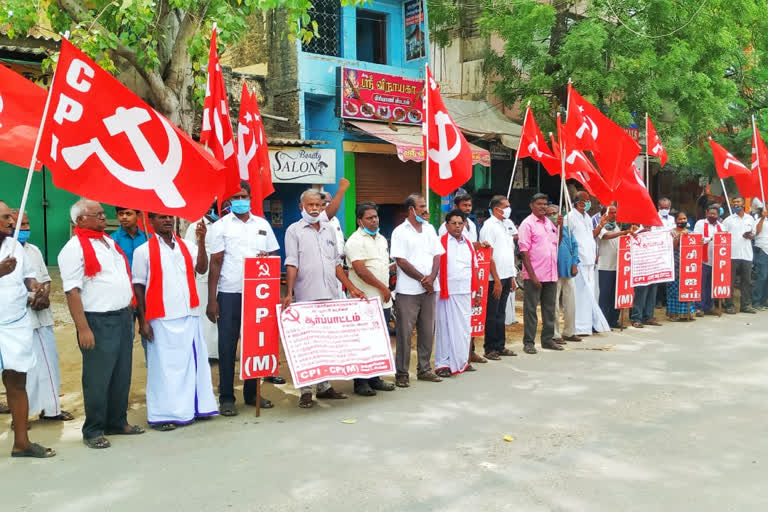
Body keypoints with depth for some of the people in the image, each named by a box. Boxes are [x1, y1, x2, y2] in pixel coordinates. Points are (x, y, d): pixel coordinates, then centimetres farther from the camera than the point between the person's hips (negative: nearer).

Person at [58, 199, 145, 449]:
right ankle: (93, 431, 14)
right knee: (98, 379, 1)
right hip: (98, 322, -8)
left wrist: (131, 307, 16)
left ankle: (117, 421, 28)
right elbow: (72, 291, -15)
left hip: (123, 318, 8)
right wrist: (83, 329, -20)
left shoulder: (110, 242, 15)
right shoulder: (75, 248, -10)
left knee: (122, 375, 14)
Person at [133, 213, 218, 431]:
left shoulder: (187, 247, 11)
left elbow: (202, 269, -3)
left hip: (190, 315, 4)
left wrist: (201, 241, -12)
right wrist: (143, 320, -5)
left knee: (193, 362, 9)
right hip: (162, 319, -4)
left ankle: (192, 407, 20)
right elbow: (138, 287, -1)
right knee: (164, 365, 0)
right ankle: (162, 414, 9)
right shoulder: (144, 251, -1)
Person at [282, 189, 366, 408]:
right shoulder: (294, 230, 2)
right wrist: (288, 293, -17)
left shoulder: (328, 230, 16)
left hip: (331, 295, 5)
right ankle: (306, 391, 4)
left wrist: (352, 288, 14)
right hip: (306, 297, -5)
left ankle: (325, 386, 19)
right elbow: (291, 264, -7)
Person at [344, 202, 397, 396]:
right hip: (365, 300, -8)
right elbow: (360, 270, -17)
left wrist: (386, 290, 15)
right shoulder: (355, 241, -9)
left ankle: (375, 379, 20)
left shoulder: (382, 239, 18)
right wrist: (383, 287, -12)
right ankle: (360, 382, 4)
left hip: (383, 300, 8)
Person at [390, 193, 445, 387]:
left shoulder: (430, 229, 13)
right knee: (405, 332, -1)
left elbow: (437, 255, 9)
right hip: (408, 290, -6)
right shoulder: (400, 232, -5)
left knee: (427, 331, 11)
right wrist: (422, 279, -10)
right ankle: (401, 373, 7)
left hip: (429, 288, 6)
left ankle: (424, 369, 23)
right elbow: (401, 261, -11)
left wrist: (432, 277, -8)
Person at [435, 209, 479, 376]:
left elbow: (474, 269, 18)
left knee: (465, 327, 10)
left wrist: (476, 292, 15)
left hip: (465, 293, 5)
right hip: (448, 292, -5)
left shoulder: (468, 244, 14)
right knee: (446, 327, -1)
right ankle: (443, 364, 6)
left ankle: (462, 361, 23)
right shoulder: (441, 243, -4)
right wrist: (441, 291, -15)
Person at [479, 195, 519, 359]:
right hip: (495, 278, -8)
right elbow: (488, 256, -15)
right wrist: (497, 280, -17)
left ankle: (500, 346, 21)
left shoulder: (506, 225, 15)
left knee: (501, 314, 14)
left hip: (506, 277, 8)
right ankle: (490, 349, 7)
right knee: (492, 315, 0)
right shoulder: (489, 226, -11)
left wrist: (512, 278, 16)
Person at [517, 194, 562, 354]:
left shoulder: (550, 223, 14)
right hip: (534, 275, -7)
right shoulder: (527, 224, -7)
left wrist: (560, 227, 7)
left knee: (549, 309, 13)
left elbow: (557, 244, 22)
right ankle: (528, 342, 7)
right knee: (530, 309, 0)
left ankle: (547, 339, 24)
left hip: (551, 274, 7)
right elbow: (524, 251, -12)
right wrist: (532, 275, -17)